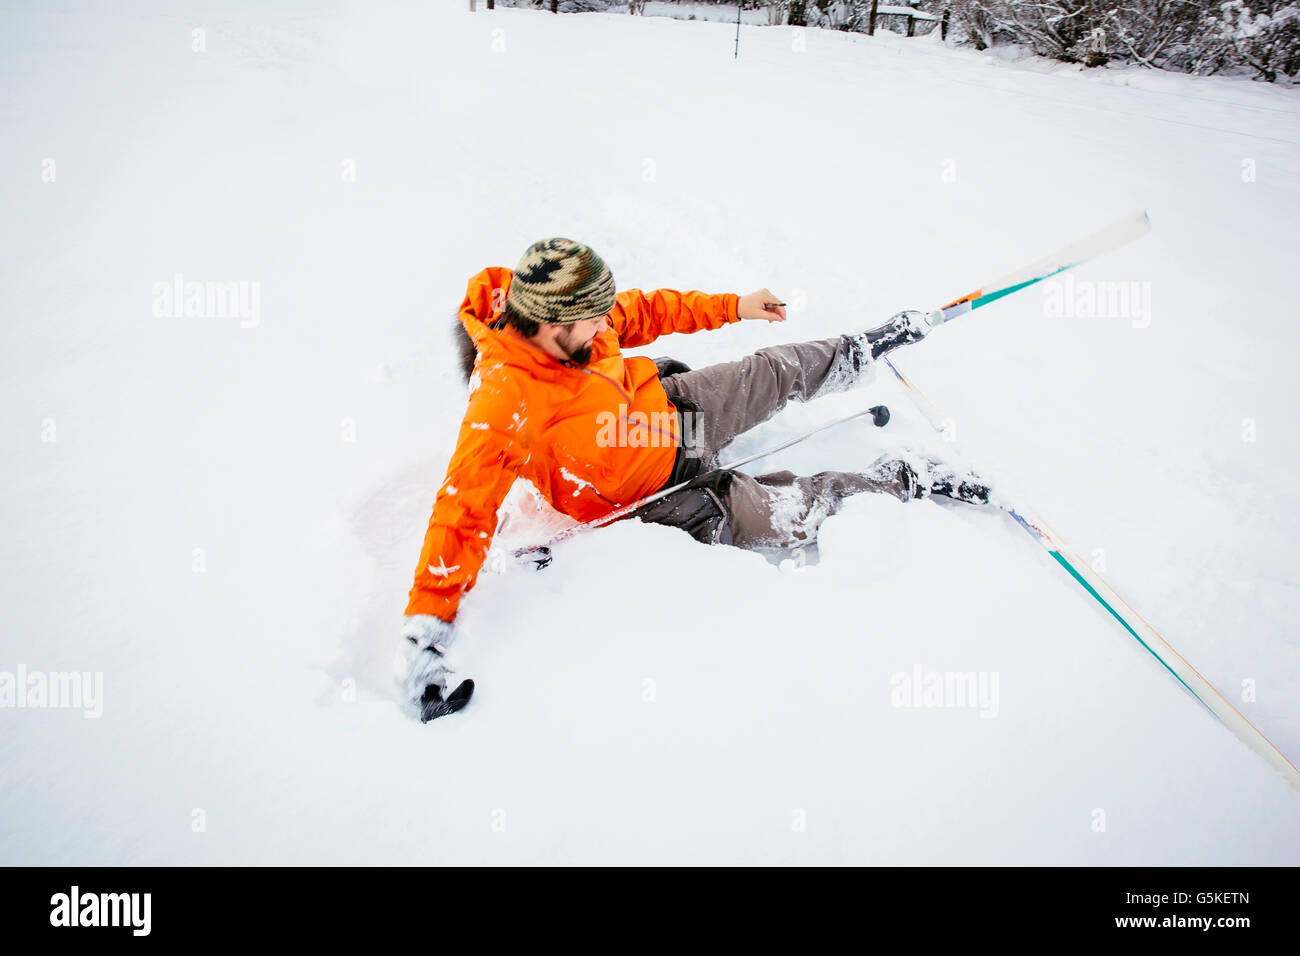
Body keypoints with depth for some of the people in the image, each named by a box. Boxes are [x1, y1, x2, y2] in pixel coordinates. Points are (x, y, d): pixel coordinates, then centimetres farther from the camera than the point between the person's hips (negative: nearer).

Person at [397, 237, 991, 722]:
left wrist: (733, 307, 6)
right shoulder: (504, 401, -38)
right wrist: (424, 628, -43)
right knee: (792, 512, -10)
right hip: (643, 495, -6)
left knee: (781, 370, 9)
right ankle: (903, 478, 14)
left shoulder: (563, 312, -17)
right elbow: (465, 506, -39)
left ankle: (866, 349, 41)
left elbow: (641, 312, 0)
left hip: (665, 406, 6)